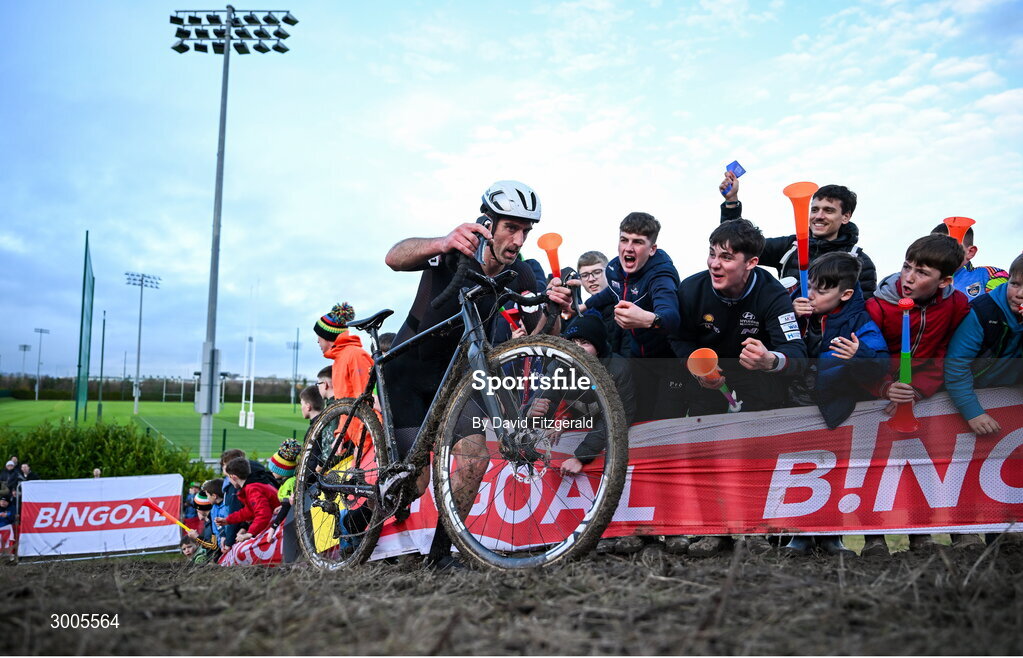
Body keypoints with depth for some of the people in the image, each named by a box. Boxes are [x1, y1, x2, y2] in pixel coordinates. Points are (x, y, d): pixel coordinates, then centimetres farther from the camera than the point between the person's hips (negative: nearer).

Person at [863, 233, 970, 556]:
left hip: (927, 396, 2)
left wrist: (916, 391, -24)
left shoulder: (957, 305, -8)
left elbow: (947, 358, -9)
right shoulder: (878, 305, -16)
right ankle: (874, 535, 1)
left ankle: (920, 533, 16)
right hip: (880, 394, -2)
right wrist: (884, 388, -35)